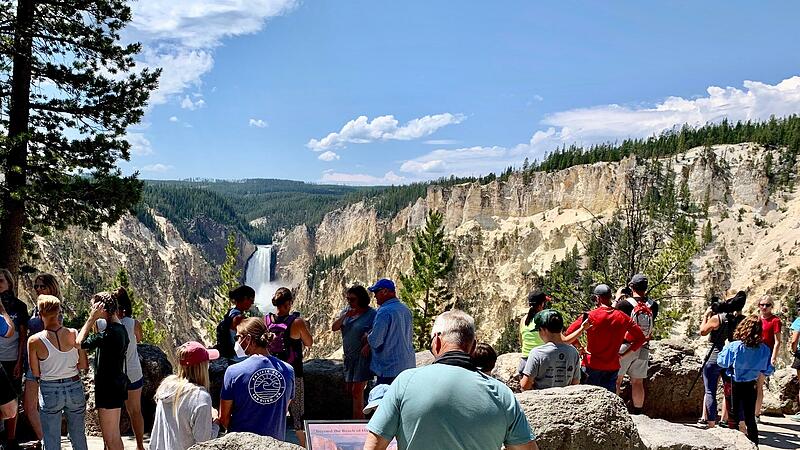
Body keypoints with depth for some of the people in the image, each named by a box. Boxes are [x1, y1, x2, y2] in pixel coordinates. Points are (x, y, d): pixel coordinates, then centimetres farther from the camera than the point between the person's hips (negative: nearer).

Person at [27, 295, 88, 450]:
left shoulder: (34, 341, -14)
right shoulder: (74, 334, -10)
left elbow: (35, 374, -3)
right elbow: (84, 366, -2)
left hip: (50, 391, -2)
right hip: (75, 387, 2)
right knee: (79, 437, 18)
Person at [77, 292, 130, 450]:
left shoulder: (109, 333, -25)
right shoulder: (121, 329, 6)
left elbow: (80, 342, -23)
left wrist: (92, 318, -19)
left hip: (109, 389, -10)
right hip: (118, 385, 10)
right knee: (114, 435, 21)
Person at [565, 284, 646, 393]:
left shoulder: (590, 316, -9)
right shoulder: (622, 317, 2)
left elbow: (569, 333, -16)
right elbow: (640, 338, 8)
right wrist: (624, 354, 8)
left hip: (592, 367, -3)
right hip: (613, 367, 3)